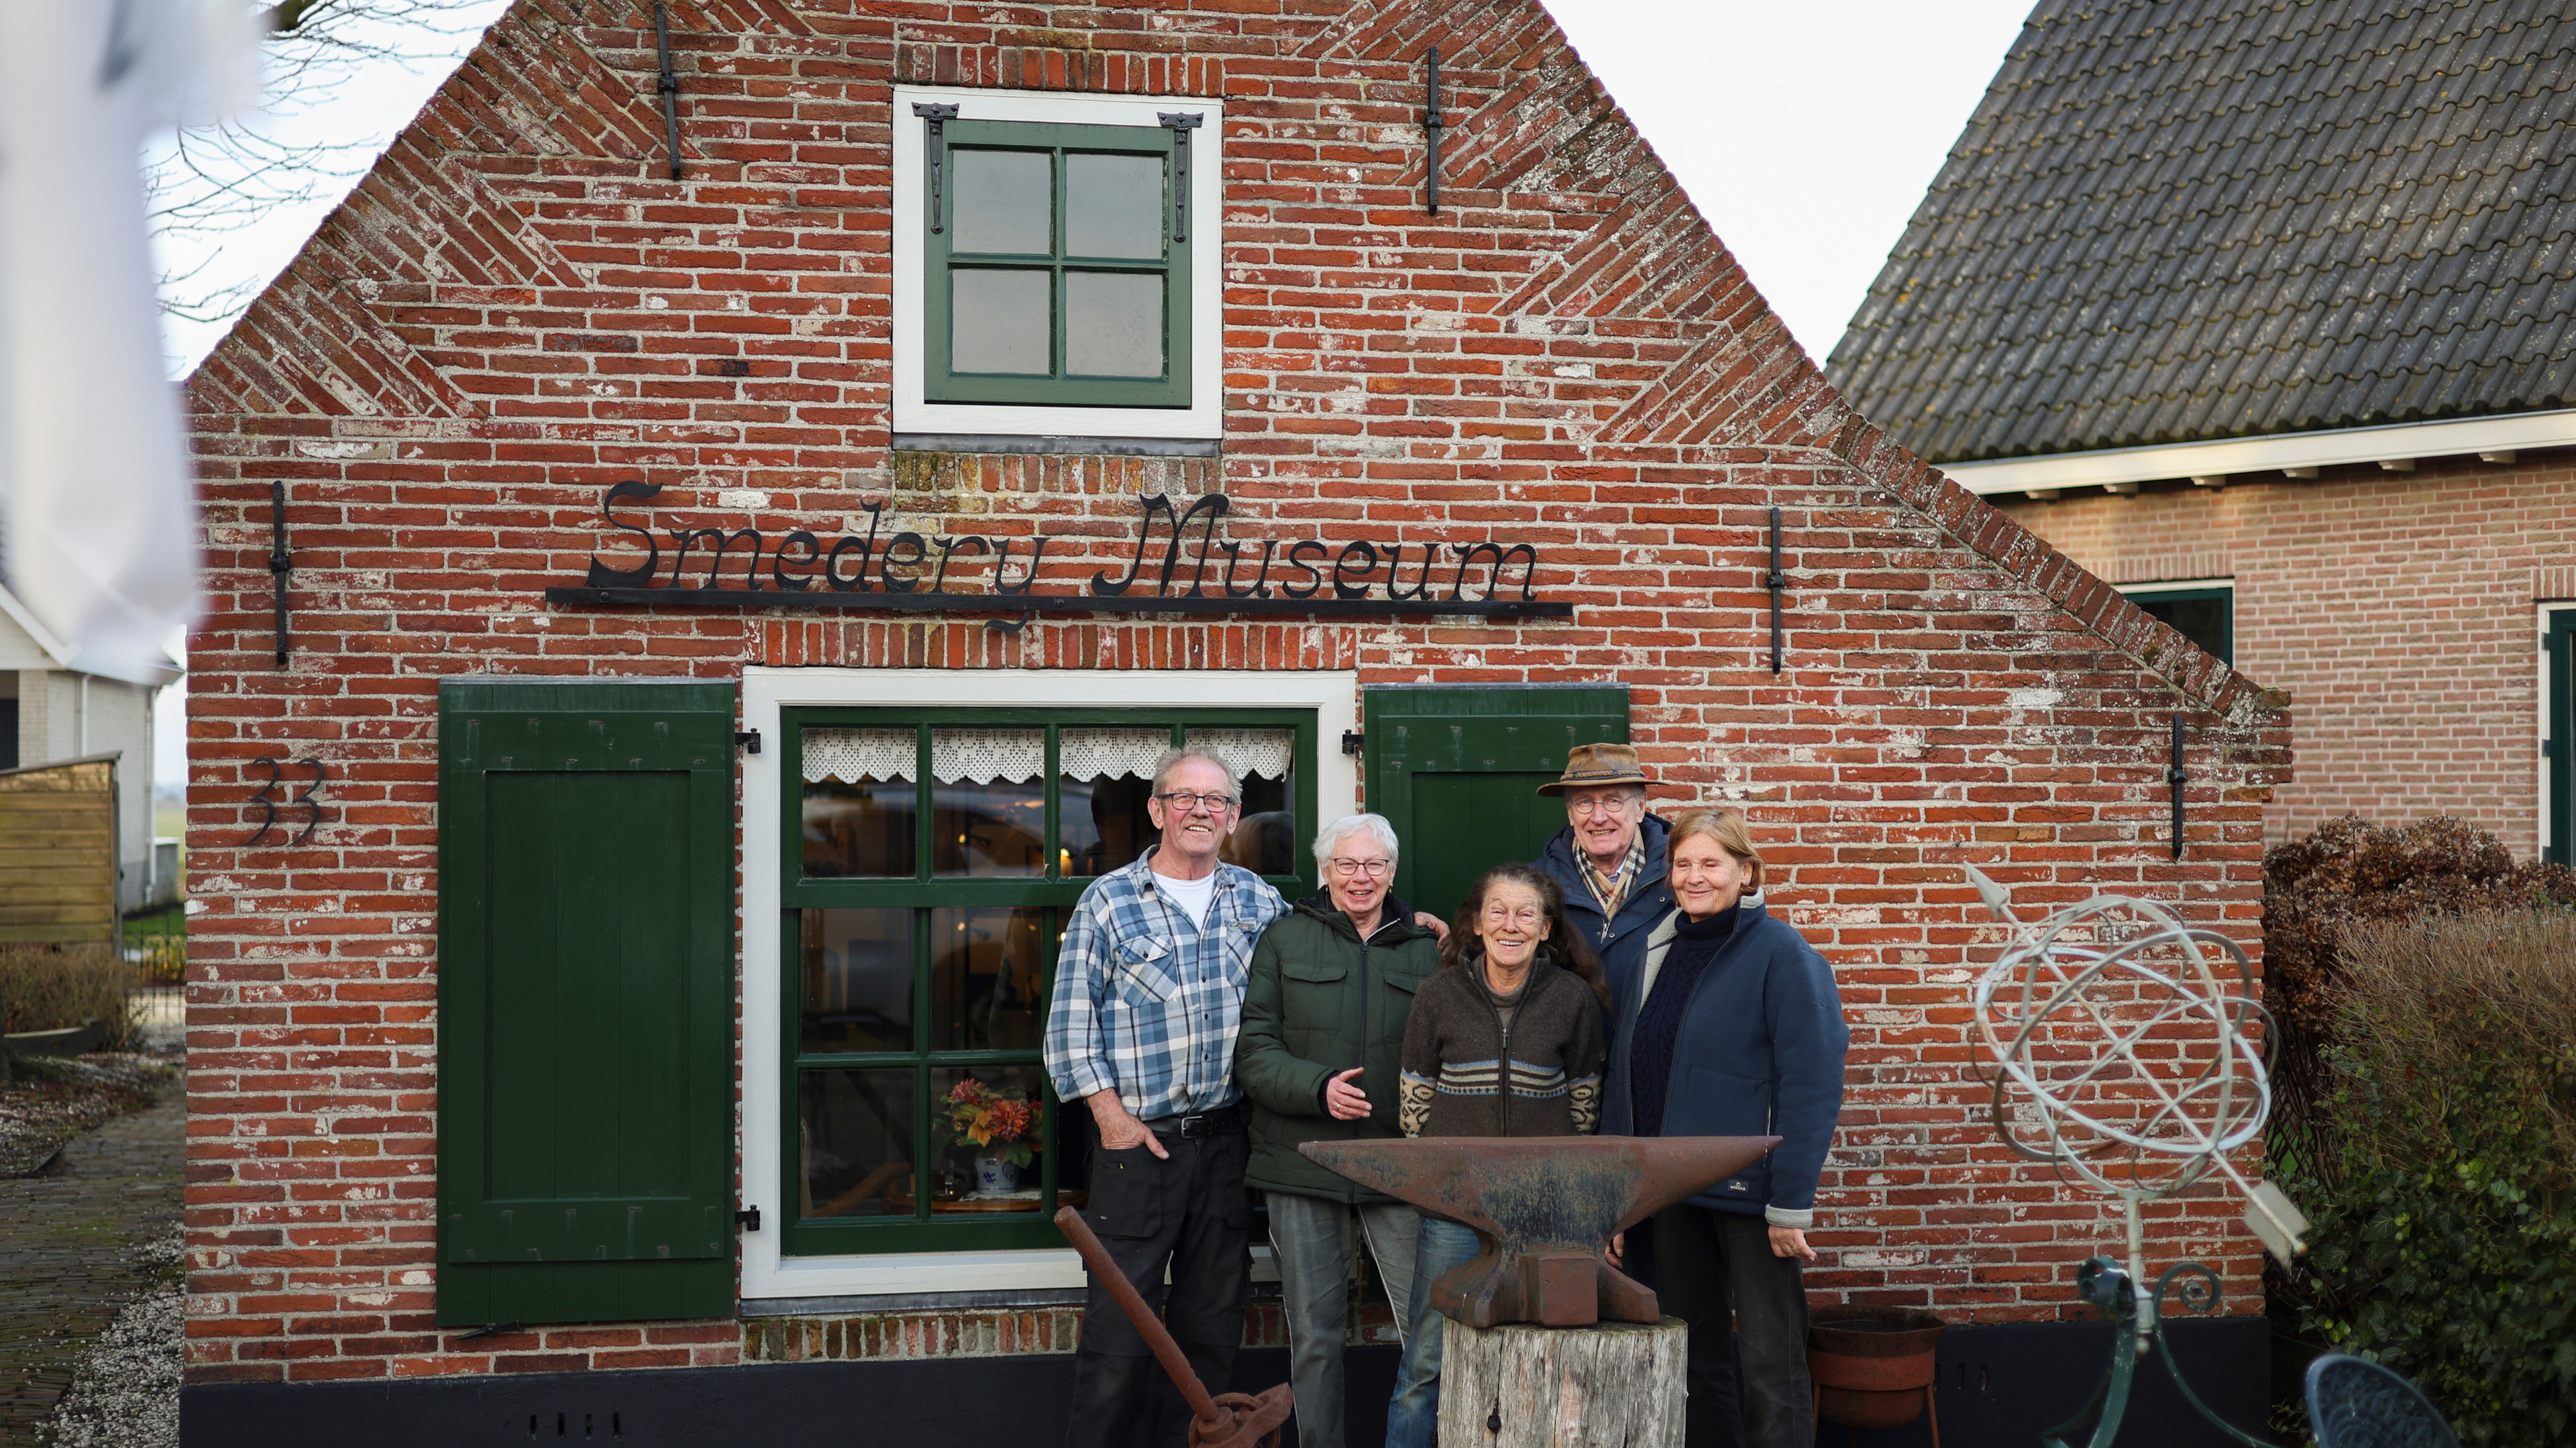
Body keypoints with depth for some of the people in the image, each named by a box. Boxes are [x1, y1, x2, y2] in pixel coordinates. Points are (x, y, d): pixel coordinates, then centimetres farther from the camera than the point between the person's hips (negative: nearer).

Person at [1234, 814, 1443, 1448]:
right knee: (1314, 1331, 7)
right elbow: (1253, 1049, 0)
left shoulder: (1425, 948, 10)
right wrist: (1317, 1087, -16)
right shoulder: (1284, 940, 6)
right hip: (1304, 1161, 0)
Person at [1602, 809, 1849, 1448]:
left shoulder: (1781, 953, -9)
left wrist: (1791, 1203, -18)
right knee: (1692, 1355, 14)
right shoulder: (1656, 951, 10)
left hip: (1748, 1192, -6)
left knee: (1769, 1363, 0)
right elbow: (1626, 1075, 15)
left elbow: (1813, 1083, -14)